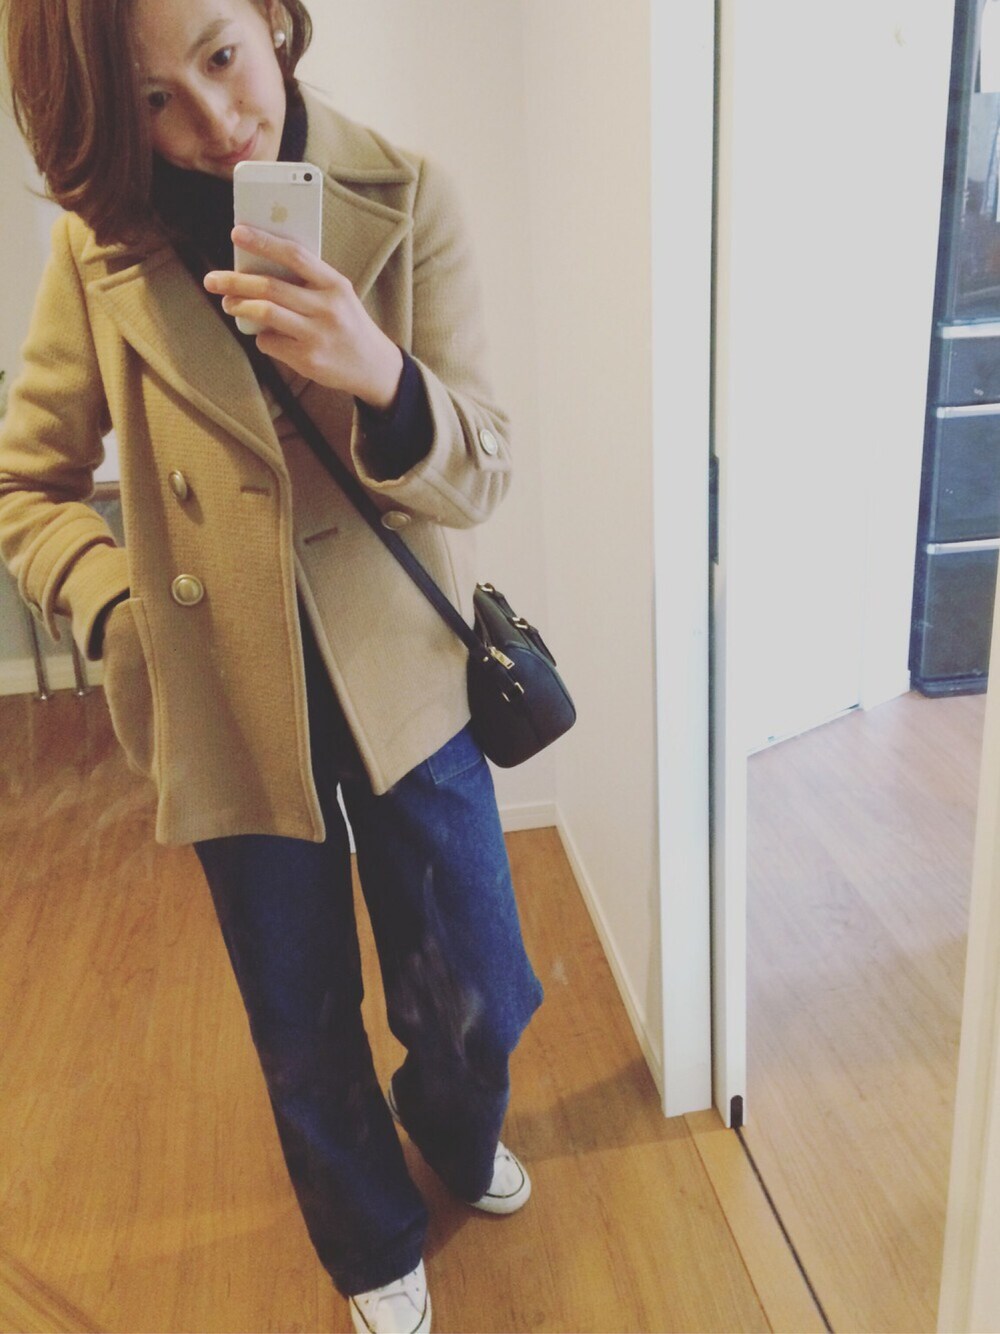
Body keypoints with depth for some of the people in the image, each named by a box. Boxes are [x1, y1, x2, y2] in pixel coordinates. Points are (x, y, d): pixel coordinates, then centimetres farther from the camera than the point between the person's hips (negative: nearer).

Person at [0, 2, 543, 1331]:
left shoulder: (406, 199, -6)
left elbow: (480, 474, -10)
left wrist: (378, 374, -30)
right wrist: (123, 612, -12)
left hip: (403, 674, 0)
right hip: (232, 703, 0)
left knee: (479, 1002, 13)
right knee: (308, 1042, 17)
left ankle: (450, 1126, 53)